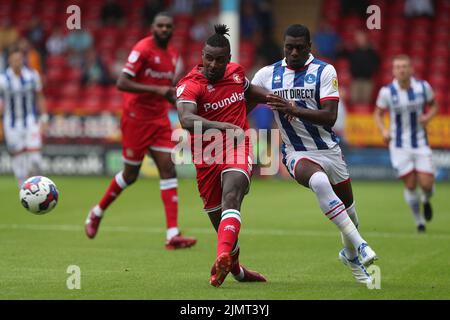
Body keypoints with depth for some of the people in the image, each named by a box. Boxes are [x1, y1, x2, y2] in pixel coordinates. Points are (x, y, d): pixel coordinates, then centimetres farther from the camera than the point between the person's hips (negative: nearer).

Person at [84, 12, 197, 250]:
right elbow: (122, 83, -21)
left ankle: (172, 235, -11)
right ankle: (97, 213, 29)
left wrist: (173, 98, 3)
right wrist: (156, 89, -26)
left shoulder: (172, 54, 10)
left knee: (168, 171, -6)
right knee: (130, 175, 3)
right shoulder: (143, 49, -14)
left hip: (160, 119, 6)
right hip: (136, 118, -6)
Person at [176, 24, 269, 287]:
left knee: (230, 199, -26)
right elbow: (187, 120, -32)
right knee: (219, 219, 9)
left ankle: (223, 260, -43)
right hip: (207, 157, -1)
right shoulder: (190, 85, -13)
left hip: (238, 150, 1)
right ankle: (236, 269, 32)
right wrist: (221, 126, -42)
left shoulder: (236, 72, 5)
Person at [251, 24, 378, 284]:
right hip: (297, 153, -2)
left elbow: (329, 117, -18)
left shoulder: (324, 71, -8)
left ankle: (351, 254, 47)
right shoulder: (267, 75, 0)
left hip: (330, 150, 2)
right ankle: (359, 244, -33)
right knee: (319, 181, -35)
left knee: (347, 204, 15)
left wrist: (292, 109, -28)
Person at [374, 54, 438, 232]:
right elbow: (378, 114, 3)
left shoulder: (423, 87, -5)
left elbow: (434, 105, 10)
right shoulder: (387, 91, -8)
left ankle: (426, 201, 31)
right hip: (399, 145, -1)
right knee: (410, 185, -4)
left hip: (420, 143, 1)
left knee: (427, 184, -7)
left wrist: (428, 116, -11)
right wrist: (383, 131, -15)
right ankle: (419, 221, 18)